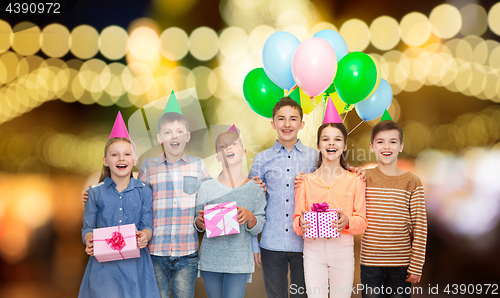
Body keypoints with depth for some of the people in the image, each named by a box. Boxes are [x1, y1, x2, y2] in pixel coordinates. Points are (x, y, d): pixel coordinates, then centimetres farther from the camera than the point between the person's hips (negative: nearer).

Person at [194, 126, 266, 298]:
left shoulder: (254, 189, 0)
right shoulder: (207, 188, 0)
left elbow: (258, 230, 2)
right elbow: (198, 226, 7)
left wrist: (250, 217, -19)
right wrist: (200, 221, -16)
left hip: (239, 262, -1)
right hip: (210, 261, 1)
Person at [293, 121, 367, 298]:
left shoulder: (355, 181, 5)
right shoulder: (306, 181, 7)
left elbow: (362, 221, 3)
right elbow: (297, 219, 7)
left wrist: (347, 222, -17)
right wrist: (301, 223, -15)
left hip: (343, 249, 0)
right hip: (313, 249, 0)